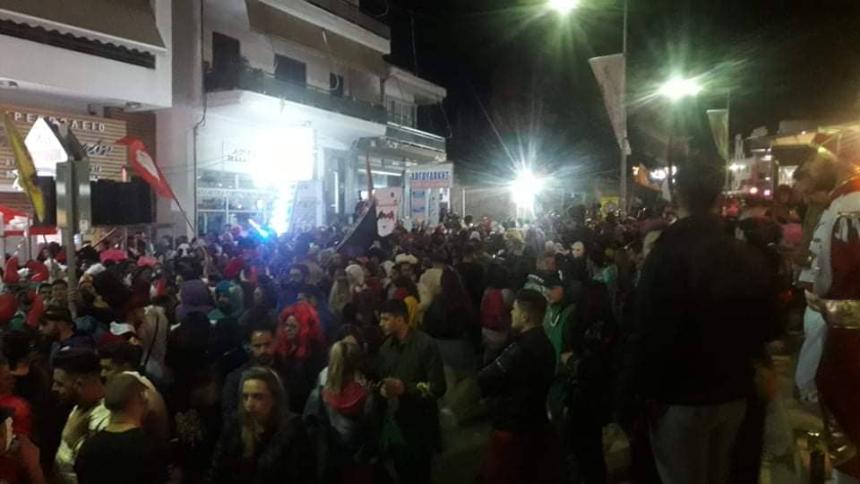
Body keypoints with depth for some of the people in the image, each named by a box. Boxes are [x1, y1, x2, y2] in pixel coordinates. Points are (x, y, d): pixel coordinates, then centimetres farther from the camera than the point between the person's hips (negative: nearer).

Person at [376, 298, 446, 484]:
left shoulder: (426, 344, -15)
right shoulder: (385, 348, 6)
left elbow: (438, 387, -18)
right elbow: (381, 380, 15)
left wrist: (404, 388, -23)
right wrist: (382, 389, -7)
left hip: (421, 424, -6)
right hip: (395, 422, 6)